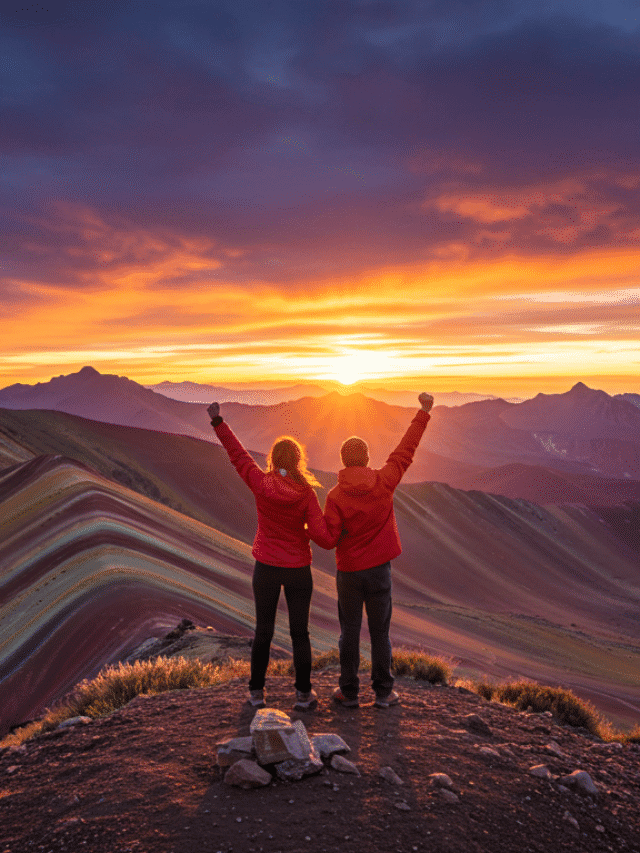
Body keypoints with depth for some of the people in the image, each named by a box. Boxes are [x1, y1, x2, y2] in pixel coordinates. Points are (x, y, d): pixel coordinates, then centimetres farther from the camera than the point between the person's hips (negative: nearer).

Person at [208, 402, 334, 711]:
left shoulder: (261, 483, -13)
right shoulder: (306, 493, -15)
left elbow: (237, 454, 0)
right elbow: (323, 538, -19)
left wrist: (218, 422, 8)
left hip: (266, 567, 1)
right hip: (298, 569, -1)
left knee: (263, 630, 16)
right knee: (299, 632, 13)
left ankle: (256, 692, 24)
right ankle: (303, 694, 20)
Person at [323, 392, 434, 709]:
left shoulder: (335, 496, -14)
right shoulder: (383, 481, -9)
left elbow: (329, 539, -16)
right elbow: (406, 449, 1)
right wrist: (424, 412, 9)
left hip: (349, 572, -1)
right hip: (380, 569, 1)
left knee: (350, 632, 11)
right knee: (380, 633, 11)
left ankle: (349, 691, 20)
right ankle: (383, 692, 19)